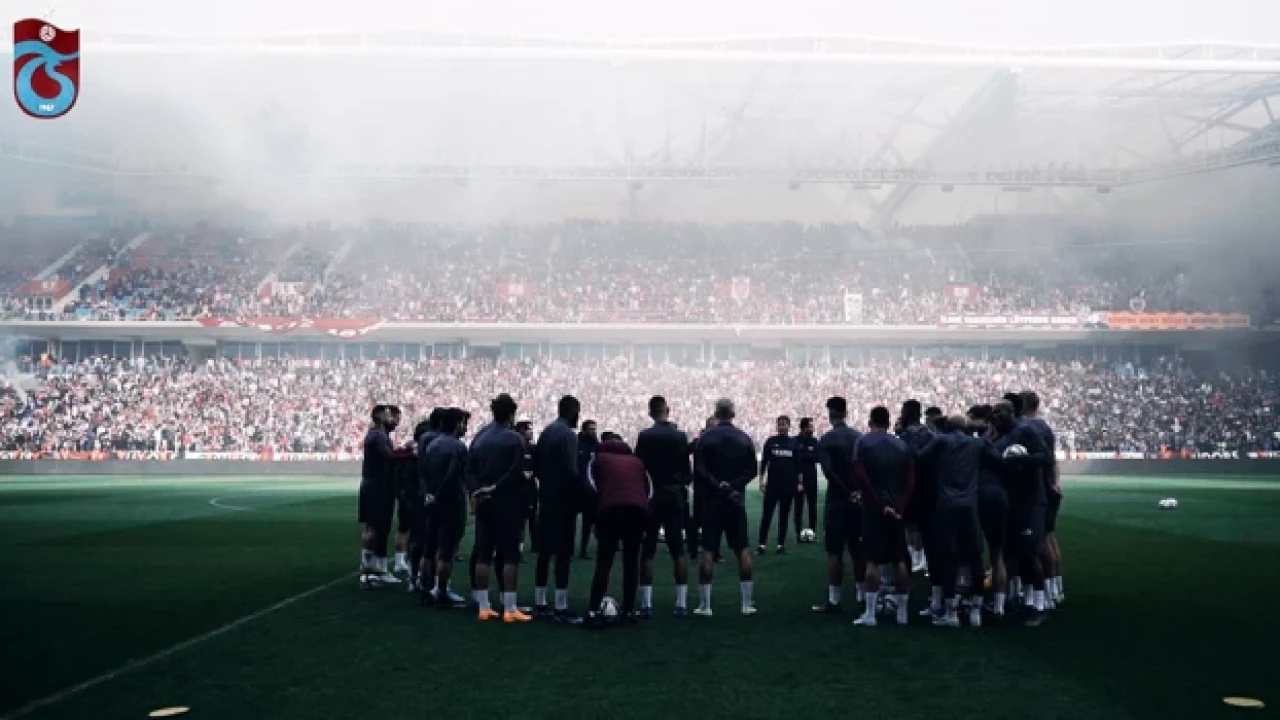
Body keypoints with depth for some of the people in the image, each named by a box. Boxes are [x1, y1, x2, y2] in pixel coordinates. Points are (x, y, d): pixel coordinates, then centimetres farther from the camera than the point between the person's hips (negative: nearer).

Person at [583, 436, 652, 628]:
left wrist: (598, 508, 13)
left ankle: (593, 612, -3)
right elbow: (649, 488, 20)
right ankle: (628, 612, 12)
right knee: (631, 563, 12)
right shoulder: (637, 461, 30)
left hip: (611, 509, -2)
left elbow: (591, 484, 9)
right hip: (638, 510, 2)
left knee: (603, 564, 2)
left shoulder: (599, 458, 24)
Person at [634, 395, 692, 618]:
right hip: (676, 496, 2)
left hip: (651, 496, -1)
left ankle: (646, 604, 1)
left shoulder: (645, 436, -7)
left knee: (647, 551, 3)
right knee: (678, 550, 6)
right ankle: (682, 603, 5)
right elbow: (686, 469, 0)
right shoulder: (680, 436, -2)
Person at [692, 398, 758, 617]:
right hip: (737, 500, 2)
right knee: (743, 550, 7)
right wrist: (733, 485, -7)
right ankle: (747, 603, 8)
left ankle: (704, 605, 1)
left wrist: (718, 485, -9)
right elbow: (751, 470, 0)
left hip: (712, 500, -2)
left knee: (708, 551, 0)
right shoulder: (745, 439, 4)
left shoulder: (706, 438, -5)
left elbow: (700, 470, -12)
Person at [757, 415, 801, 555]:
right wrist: (761, 481, -1)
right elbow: (763, 463, 4)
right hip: (772, 484, -1)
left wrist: (800, 482, 2)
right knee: (767, 514, -3)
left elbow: (798, 465, 6)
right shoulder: (770, 442, 2)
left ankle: (781, 544, 12)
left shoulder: (794, 443, 4)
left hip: (788, 485, 1)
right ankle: (761, 544, -1)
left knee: (784, 515, 6)